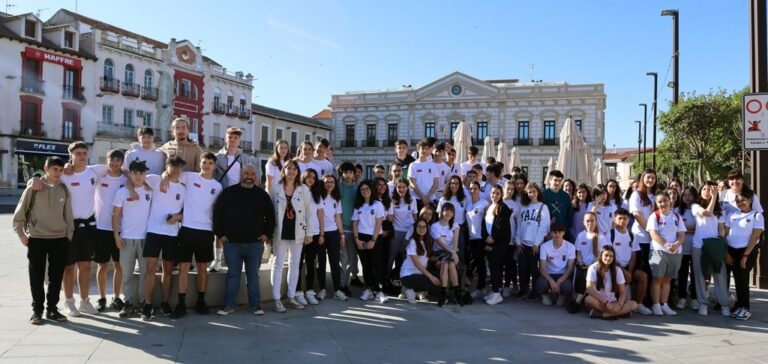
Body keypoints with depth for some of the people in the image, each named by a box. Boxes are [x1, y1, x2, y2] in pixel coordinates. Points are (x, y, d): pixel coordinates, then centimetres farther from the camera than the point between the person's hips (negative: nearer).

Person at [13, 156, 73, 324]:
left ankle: (52, 309, 18)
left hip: (59, 239, 3)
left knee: (56, 277, 6)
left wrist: (69, 235, 8)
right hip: (36, 239, -2)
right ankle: (37, 310, 15)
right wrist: (21, 234, -2)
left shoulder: (64, 189, 6)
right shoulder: (33, 188, -3)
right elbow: (19, 213, 2)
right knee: (37, 277, 4)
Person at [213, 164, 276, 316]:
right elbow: (217, 213, 4)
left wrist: (268, 234, 3)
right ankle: (229, 305, 15)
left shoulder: (262, 195, 4)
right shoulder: (228, 192, 0)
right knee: (233, 274, 7)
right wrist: (219, 233, 0)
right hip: (232, 242, 0)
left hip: (255, 243, 1)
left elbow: (270, 216, 11)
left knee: (253, 275, 8)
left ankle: (255, 304, 16)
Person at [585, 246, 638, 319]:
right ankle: (620, 313, -28)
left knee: (634, 304, -22)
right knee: (589, 300, -37)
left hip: (612, 302, 4)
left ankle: (601, 314, -32)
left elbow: (623, 292, -1)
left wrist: (619, 305, -21)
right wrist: (605, 302, -25)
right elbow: (589, 289, -19)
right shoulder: (593, 268, -8)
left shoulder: (617, 270, 2)